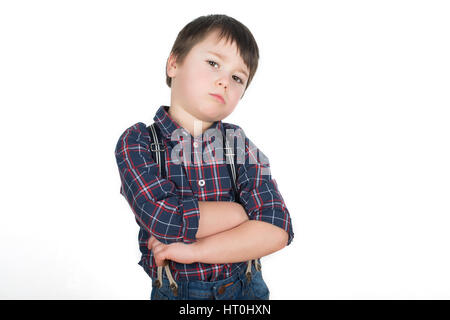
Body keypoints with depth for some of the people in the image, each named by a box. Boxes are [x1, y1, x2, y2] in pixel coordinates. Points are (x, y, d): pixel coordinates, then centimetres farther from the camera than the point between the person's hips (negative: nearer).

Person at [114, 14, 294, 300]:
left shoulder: (240, 143, -9)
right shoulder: (137, 142, -14)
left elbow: (278, 230, -18)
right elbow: (165, 219, -28)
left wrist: (194, 249, -25)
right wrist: (245, 211, -20)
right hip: (173, 292, -1)